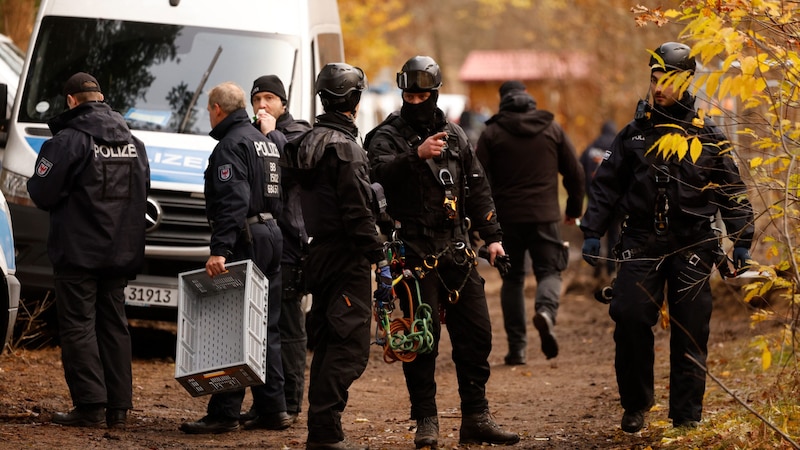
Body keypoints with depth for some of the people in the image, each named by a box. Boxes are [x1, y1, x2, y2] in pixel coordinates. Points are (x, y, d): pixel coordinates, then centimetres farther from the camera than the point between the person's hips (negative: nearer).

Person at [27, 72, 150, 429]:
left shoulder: (68, 140, -12)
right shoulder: (133, 143, 11)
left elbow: (43, 194, -13)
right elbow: (142, 193, 17)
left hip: (78, 251, -6)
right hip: (121, 252, 6)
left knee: (78, 325, -3)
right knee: (114, 325, 10)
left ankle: (90, 406, -9)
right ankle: (119, 408, 9)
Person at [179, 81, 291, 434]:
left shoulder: (232, 145, -10)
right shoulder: (271, 141, 19)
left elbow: (233, 202, -21)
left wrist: (220, 249, -26)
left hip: (246, 239, -9)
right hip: (274, 235, 9)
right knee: (267, 328, 13)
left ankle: (224, 412, -11)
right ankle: (273, 408, 14)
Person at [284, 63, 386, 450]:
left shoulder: (309, 142, 14)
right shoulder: (345, 147, -15)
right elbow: (356, 212, -19)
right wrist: (378, 257, -15)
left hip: (318, 254, 10)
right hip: (345, 258, -10)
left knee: (327, 343, 14)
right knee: (350, 346, -9)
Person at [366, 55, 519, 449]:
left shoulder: (454, 136, 15)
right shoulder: (388, 135, -2)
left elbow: (477, 189, 20)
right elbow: (381, 173, -24)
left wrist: (492, 236, 14)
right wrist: (416, 156, -39)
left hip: (456, 250, 5)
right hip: (415, 251, -5)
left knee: (475, 334, 5)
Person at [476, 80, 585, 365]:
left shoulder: (492, 133, 1)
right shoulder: (552, 129, 7)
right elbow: (575, 172, 10)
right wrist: (574, 208, 23)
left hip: (507, 217, 0)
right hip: (545, 215, 0)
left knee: (512, 279, 10)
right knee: (549, 270, 7)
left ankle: (517, 347, 6)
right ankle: (547, 310, -27)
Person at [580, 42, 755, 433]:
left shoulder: (709, 138, 3)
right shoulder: (635, 133, 8)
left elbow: (733, 193, 7)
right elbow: (606, 184, 12)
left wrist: (742, 242, 2)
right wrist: (592, 232, 6)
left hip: (692, 246, -1)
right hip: (642, 242, 1)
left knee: (690, 331, -1)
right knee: (630, 318, -10)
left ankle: (687, 416, 8)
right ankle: (635, 407, 5)